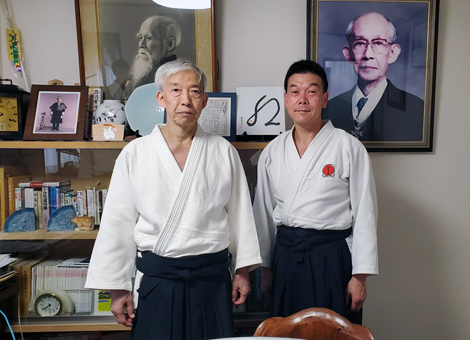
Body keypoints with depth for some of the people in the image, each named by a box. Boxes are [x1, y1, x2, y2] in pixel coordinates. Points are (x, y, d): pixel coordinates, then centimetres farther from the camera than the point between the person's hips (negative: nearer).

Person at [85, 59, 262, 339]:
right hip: (157, 278, 0)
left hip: (212, 277, 1)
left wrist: (243, 272, 7)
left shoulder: (224, 152, -1)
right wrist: (118, 287, 2)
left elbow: (240, 213, 4)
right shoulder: (134, 154, -3)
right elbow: (118, 224, 0)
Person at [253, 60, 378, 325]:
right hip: (285, 259, 4)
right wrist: (265, 266, 13)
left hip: (332, 257, -3)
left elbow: (365, 214, -5)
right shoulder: (272, 152, 4)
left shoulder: (349, 148, -7)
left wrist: (360, 275, -6)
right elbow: (264, 212, 10)